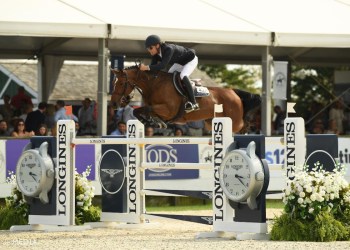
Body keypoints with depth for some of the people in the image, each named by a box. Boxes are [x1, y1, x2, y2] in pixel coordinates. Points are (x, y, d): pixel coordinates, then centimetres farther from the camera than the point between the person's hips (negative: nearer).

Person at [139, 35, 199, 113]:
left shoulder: (168, 49, -40)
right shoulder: (156, 52, -15)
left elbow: (163, 65, -50)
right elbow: (153, 65, -11)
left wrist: (147, 68, -56)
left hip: (191, 60, -9)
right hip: (179, 62, 9)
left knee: (183, 76, -30)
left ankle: (193, 103, -28)